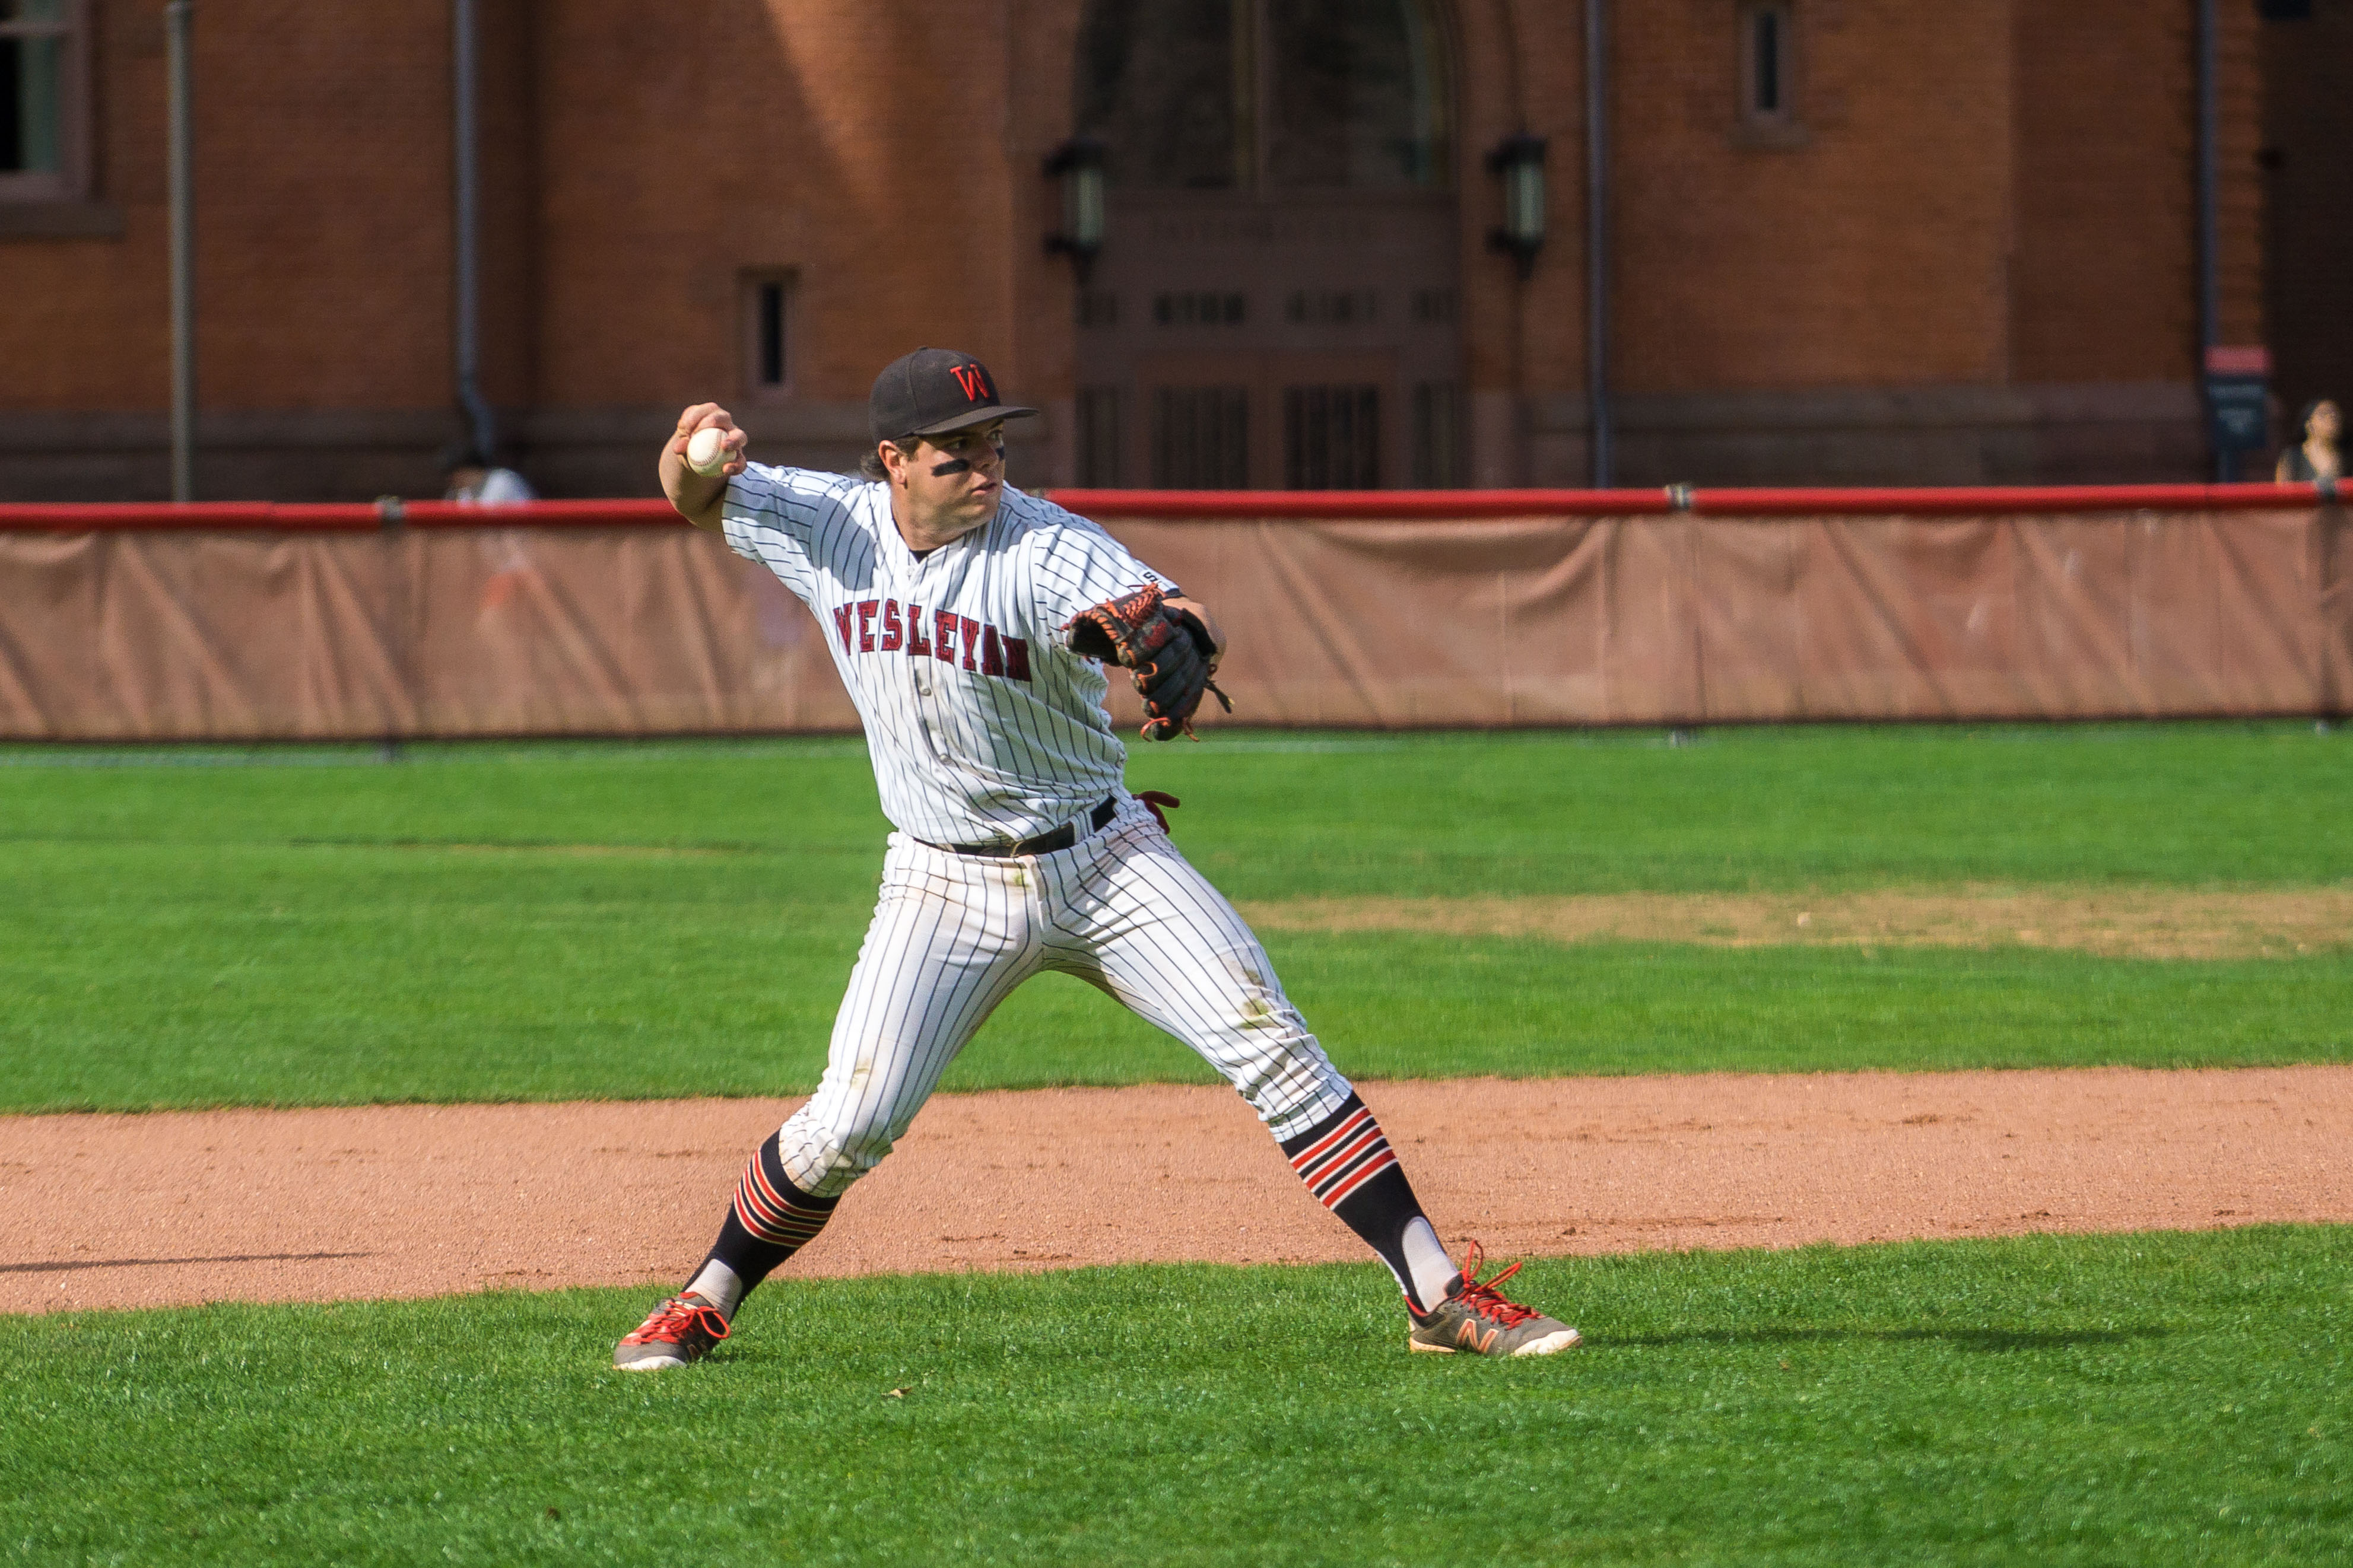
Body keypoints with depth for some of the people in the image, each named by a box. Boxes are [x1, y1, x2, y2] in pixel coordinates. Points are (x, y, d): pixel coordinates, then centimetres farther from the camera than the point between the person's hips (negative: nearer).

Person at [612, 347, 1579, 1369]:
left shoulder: (1048, 549, -17)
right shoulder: (832, 526, -4)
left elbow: (1177, 621, -34)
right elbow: (697, 502, 9)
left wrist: (1168, 636, -60)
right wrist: (694, 449, -16)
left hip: (1105, 861, -1)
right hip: (946, 889, 1)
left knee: (1271, 1044, -13)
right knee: (850, 1126, -10)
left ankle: (1439, 1295, -12)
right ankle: (705, 1303, 13)